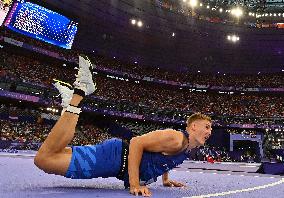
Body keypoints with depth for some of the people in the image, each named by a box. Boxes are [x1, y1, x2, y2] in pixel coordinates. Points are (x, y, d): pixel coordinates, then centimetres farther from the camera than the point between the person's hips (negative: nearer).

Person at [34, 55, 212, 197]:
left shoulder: (188, 148, 14)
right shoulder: (175, 139, -18)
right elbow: (136, 143, -24)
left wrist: (166, 179, 27)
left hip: (121, 166, 8)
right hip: (115, 156, -8)